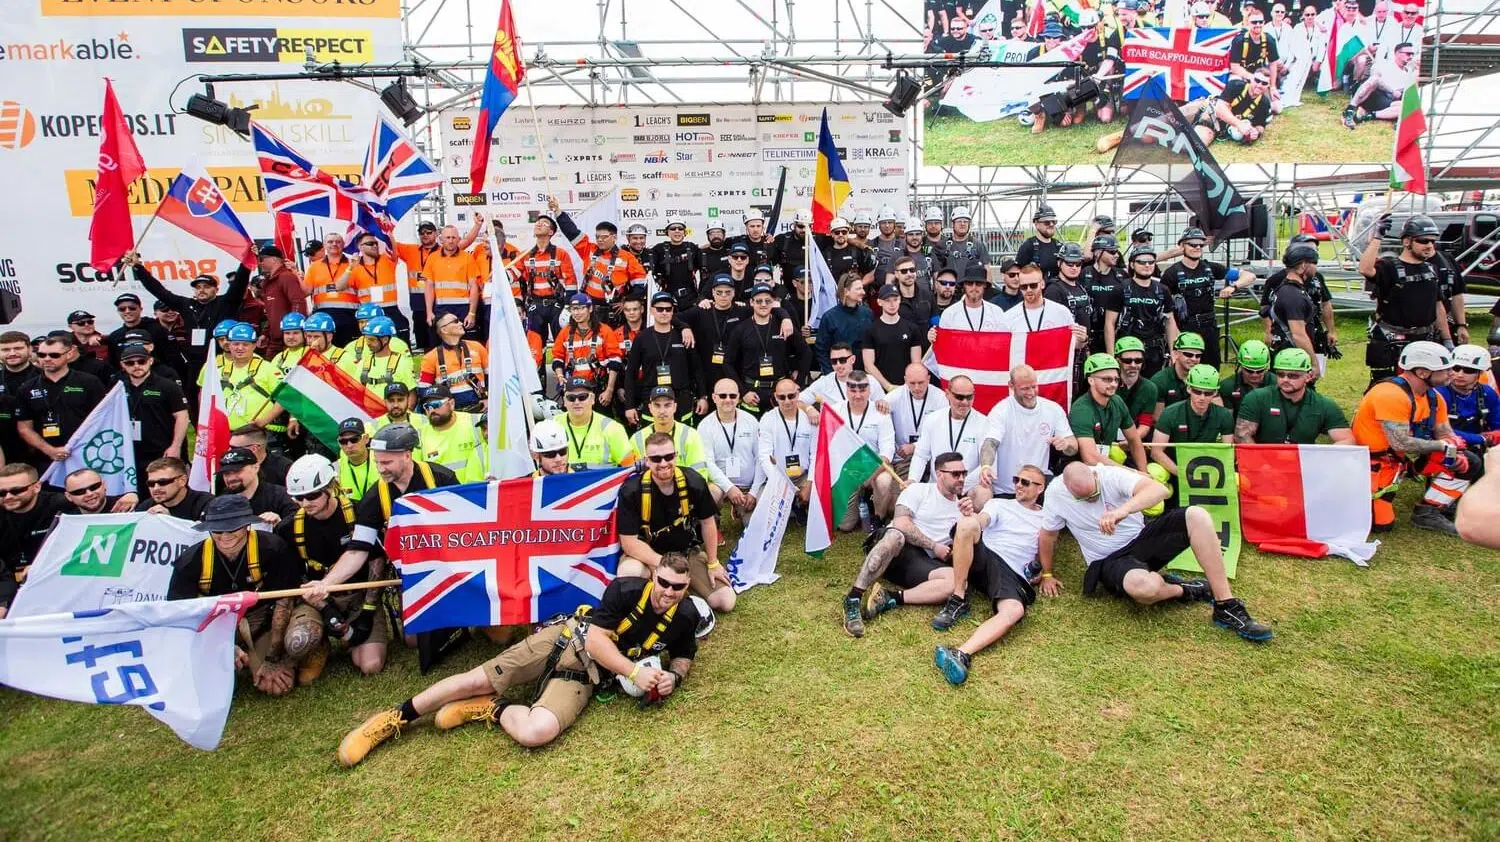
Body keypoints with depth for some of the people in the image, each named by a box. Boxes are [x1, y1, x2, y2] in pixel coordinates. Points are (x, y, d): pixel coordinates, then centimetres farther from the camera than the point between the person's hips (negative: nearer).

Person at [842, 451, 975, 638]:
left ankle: (891, 598, -31)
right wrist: (934, 547, -8)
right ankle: (853, 600, -41)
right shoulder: (919, 490, 5)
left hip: (922, 561, 4)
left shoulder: (961, 505, 19)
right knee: (895, 536, -42)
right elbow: (901, 524, -10)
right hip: (892, 550, -3)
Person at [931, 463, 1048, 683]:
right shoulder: (999, 504, 22)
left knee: (1015, 610, -37)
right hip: (984, 557, 0)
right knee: (967, 523, -33)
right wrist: (969, 516, -24)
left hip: (1013, 574, 0)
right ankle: (958, 601, -23)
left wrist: (1041, 571, 1)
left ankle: (962, 654, -56)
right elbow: (981, 522, 0)